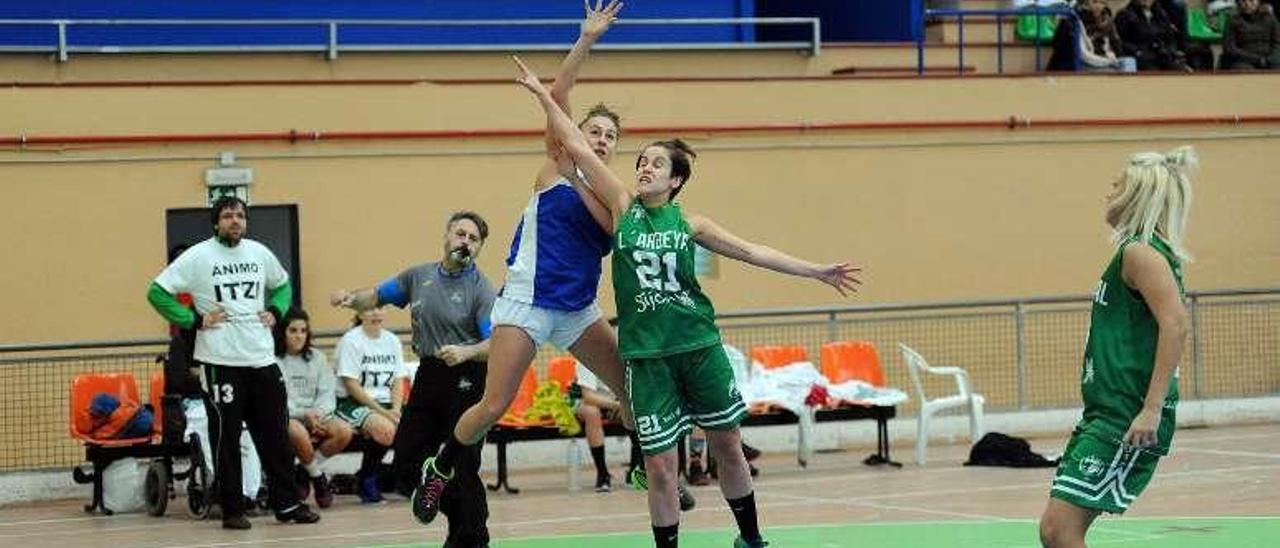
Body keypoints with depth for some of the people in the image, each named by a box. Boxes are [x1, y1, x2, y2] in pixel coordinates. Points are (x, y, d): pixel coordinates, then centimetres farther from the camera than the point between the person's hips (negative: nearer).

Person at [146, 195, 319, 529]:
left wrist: (275, 311, 10)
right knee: (227, 436, -1)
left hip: (262, 359, 4)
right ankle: (232, 510, 6)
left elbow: (282, 285, 29)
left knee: (275, 435, 6)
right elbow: (157, 293, -6)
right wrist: (196, 320, -10)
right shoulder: (198, 257, -4)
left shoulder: (259, 253, 10)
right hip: (221, 361, -4)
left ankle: (287, 504, 14)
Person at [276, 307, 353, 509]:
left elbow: (328, 393, 9)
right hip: (286, 417, -5)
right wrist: (304, 414, -22)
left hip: (316, 415, 5)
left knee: (344, 431, -25)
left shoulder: (317, 358, 16)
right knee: (299, 433, -39)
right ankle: (317, 477, -9)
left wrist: (318, 413, -13)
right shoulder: (274, 361, -4)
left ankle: (304, 471, -6)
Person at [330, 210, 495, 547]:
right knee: (406, 466, 7)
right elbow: (377, 297, 21)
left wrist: (466, 352, -35)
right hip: (427, 376, 6)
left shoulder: (480, 289, -8)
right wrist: (353, 298, 1)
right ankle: (458, 516, 26)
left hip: (465, 380, -6)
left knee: (462, 468, -7)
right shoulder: (419, 277, 10)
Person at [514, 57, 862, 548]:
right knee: (659, 467, -4)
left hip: (699, 346, 1)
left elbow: (751, 252, 5)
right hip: (646, 354, -1)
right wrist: (543, 95, -2)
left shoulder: (688, 223, 3)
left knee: (728, 447, 10)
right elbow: (578, 149, 0)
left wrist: (816, 272, 3)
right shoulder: (623, 208, 2)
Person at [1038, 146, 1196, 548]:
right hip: (1107, 413, 10)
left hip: (1128, 420, -10)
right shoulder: (1136, 251, 19)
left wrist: (1152, 409, -29)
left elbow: (1175, 323, -25)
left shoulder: (1140, 252, -12)